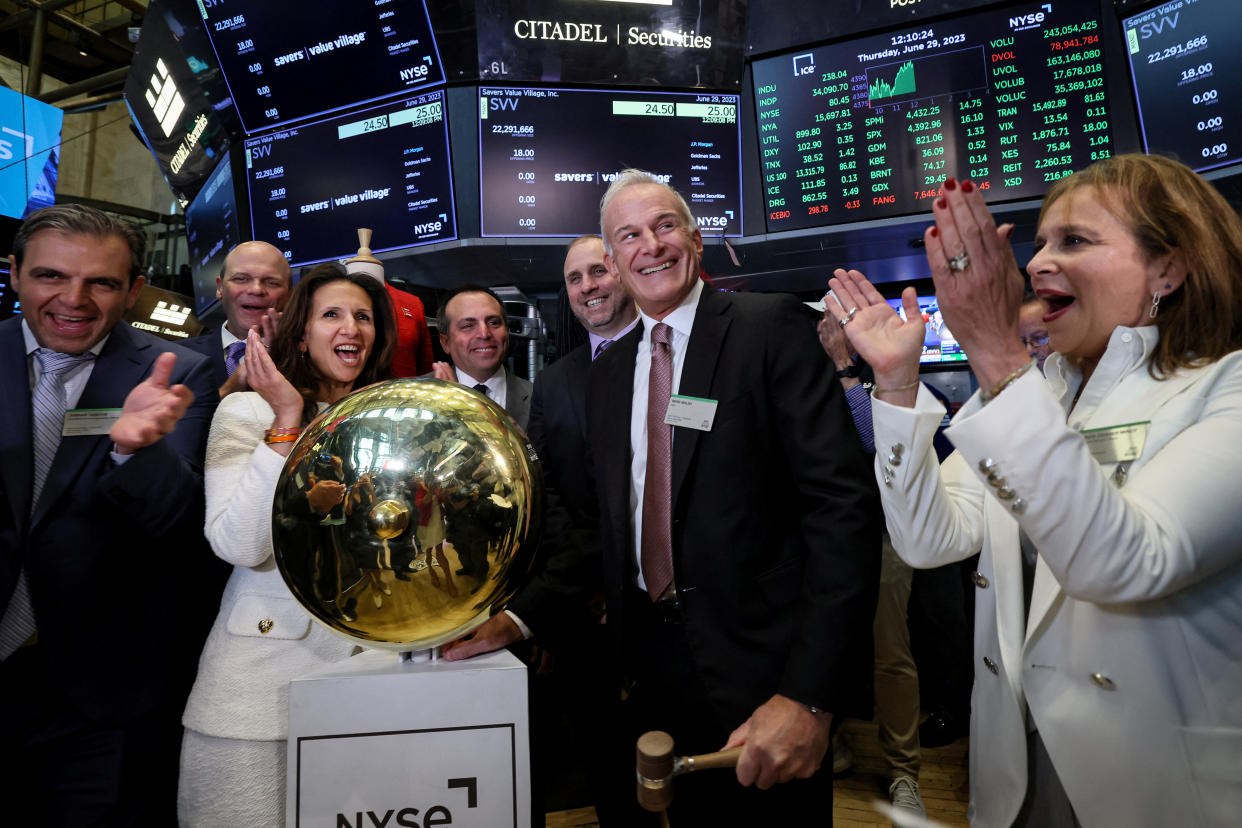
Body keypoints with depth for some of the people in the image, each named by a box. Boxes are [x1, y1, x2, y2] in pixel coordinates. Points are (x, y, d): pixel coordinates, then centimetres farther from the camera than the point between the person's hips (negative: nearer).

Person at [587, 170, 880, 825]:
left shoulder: (771, 327, -10)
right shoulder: (607, 371, 8)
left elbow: (842, 502, -18)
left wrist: (811, 694, -23)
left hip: (758, 666, -5)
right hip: (648, 667, 5)